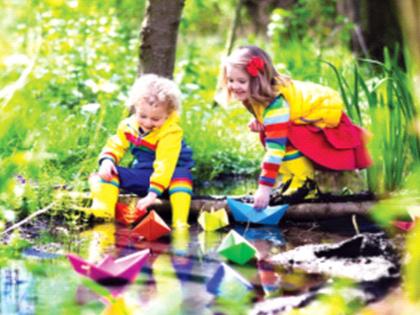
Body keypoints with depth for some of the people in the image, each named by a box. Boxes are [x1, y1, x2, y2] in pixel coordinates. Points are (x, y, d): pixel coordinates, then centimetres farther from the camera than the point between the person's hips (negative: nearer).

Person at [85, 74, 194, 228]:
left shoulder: (170, 133, -24)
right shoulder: (128, 125, -4)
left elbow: (165, 164, -30)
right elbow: (116, 146, 5)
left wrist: (153, 193, -37)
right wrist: (107, 161, -20)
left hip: (166, 176, -6)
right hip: (140, 174, 6)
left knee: (182, 175, -36)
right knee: (111, 171, -11)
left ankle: (179, 223, -47)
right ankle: (101, 210, -29)